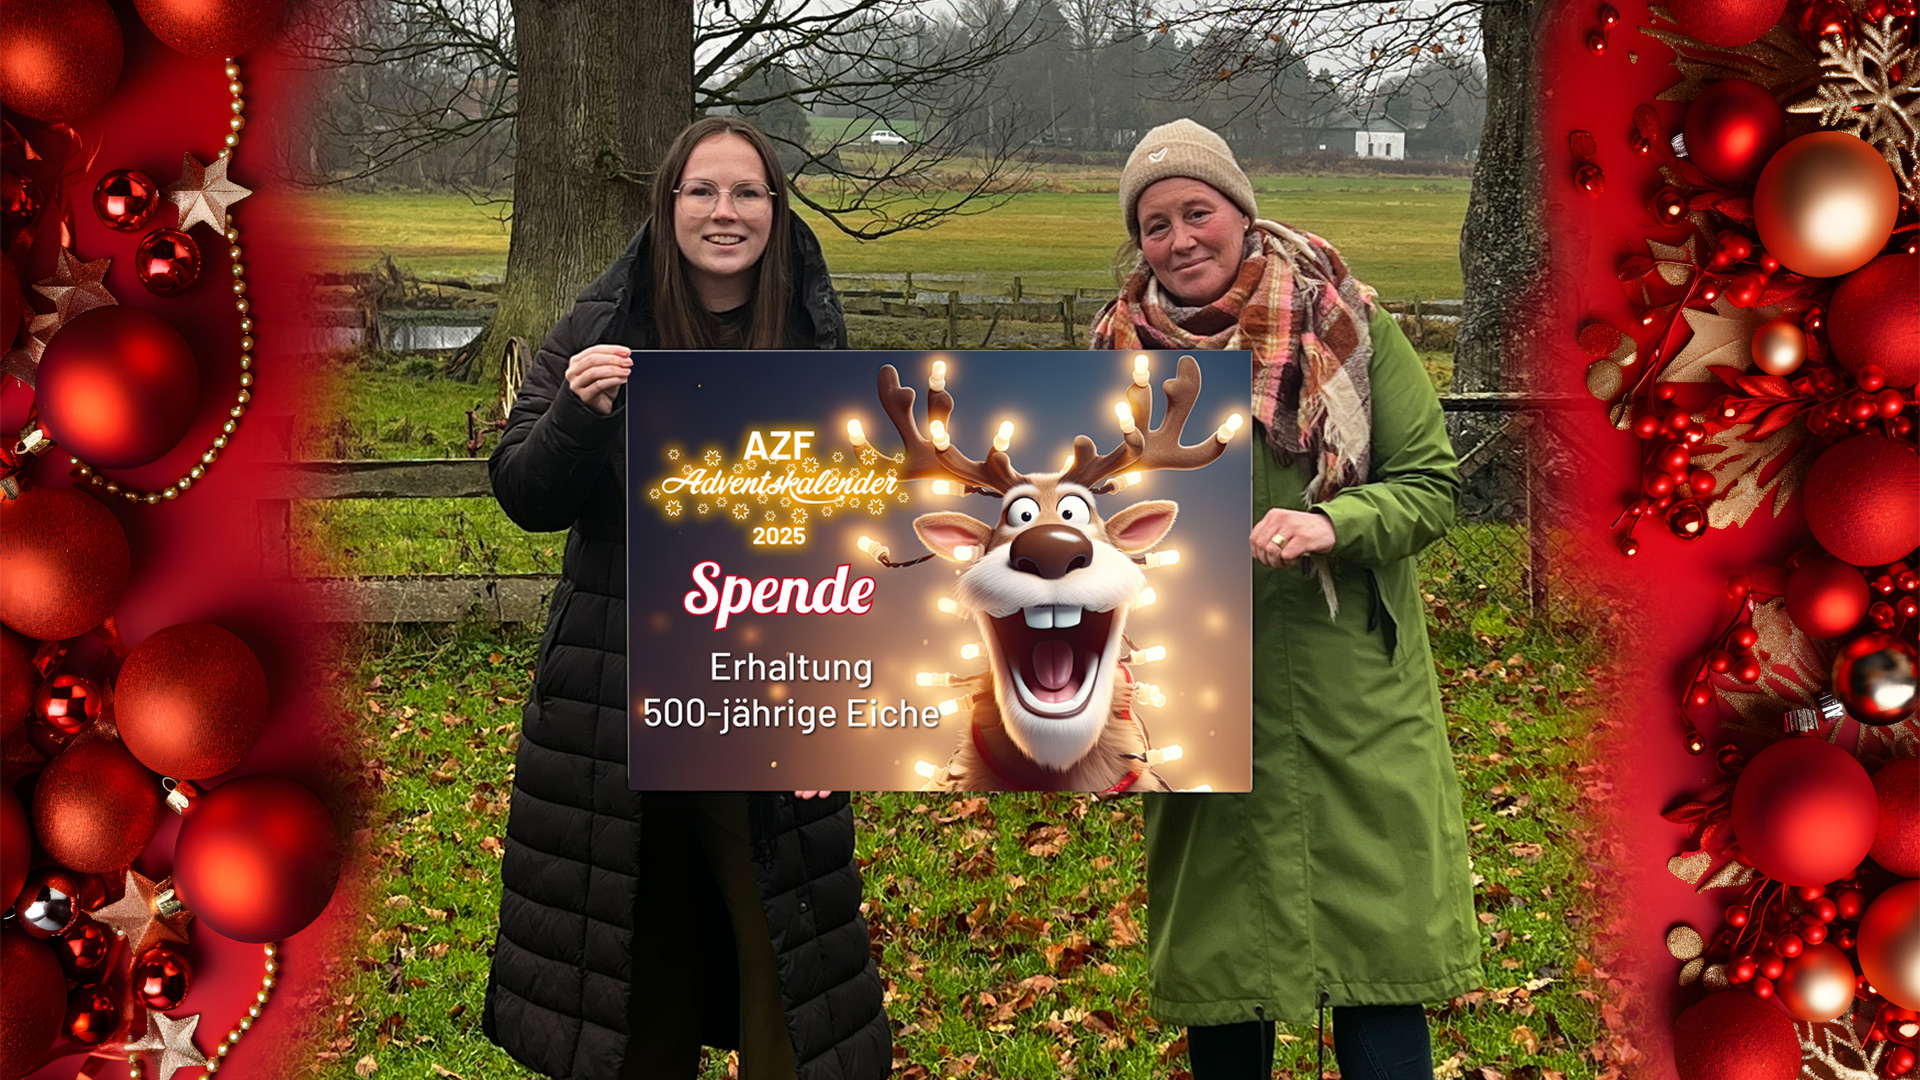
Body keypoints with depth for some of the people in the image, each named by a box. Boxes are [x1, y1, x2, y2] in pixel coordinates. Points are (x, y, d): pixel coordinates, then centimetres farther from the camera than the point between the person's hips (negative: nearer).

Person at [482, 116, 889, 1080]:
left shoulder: (815, 342, 1)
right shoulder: (601, 329, -1)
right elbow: (526, 501, -3)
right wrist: (578, 415, -23)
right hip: (616, 700, 1)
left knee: (783, 955, 1)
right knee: (631, 947, 12)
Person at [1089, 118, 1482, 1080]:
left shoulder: (1346, 323, -3)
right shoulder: (1122, 352, 4)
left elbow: (1433, 484, -2)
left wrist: (1333, 525, -20)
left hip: (1354, 692, -2)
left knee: (1378, 958, 0)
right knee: (1219, 954, 11)